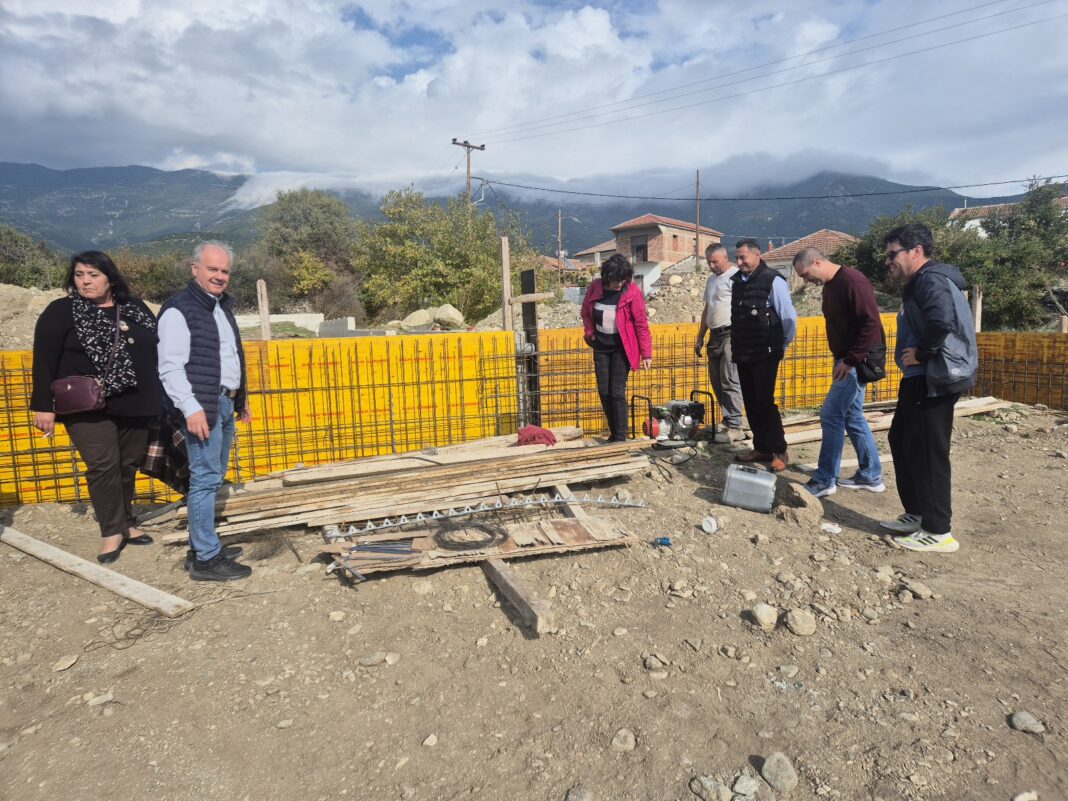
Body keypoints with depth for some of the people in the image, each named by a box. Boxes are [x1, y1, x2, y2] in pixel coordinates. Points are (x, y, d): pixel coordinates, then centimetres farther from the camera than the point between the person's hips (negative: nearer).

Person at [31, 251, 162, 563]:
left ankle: (125, 523, 24)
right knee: (103, 467, -7)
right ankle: (112, 532, 5)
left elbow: (156, 351, 13)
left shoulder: (136, 309, 8)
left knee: (127, 466, 10)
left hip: (134, 405, 3)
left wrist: (158, 400, 11)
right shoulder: (61, 312, -1)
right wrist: (44, 406, -9)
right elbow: (44, 360, -4)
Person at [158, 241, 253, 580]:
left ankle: (199, 547, 24)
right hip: (201, 407, -9)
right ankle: (207, 559, 0)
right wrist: (191, 408, -24)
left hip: (226, 403, 9)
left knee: (215, 477, 13)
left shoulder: (221, 306, 17)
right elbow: (170, 367, -17)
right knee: (205, 479, -7)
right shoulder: (179, 310, -10)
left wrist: (242, 399, 23)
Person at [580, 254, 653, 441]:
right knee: (604, 391, 7)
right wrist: (590, 333, 2)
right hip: (601, 347, 4)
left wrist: (646, 354, -11)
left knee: (617, 392, -7)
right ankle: (614, 432, 23)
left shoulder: (632, 292, -14)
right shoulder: (595, 287, -4)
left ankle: (620, 438, 2)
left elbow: (641, 324, -11)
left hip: (622, 348, -4)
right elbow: (586, 312, 13)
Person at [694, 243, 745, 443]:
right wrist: (700, 337, 24)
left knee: (730, 381, -10)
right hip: (715, 336, 9)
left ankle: (735, 427, -7)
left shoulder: (736, 276, -7)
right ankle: (728, 422, 18)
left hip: (731, 334, -9)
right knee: (717, 382, 9)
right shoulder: (711, 280, 21)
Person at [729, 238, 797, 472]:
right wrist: (736, 345, 14)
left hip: (764, 355, -7)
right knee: (751, 403, 10)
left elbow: (790, 318, -9)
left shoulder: (773, 281, -11)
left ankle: (779, 452, 6)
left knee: (765, 403, -6)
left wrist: (781, 347, -1)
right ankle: (761, 448, 21)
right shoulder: (736, 281, 9)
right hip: (742, 354, 7)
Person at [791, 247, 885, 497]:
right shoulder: (829, 286, 12)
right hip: (846, 360, 10)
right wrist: (842, 360, 13)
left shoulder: (852, 281, -17)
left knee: (831, 415, -9)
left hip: (858, 361, -10)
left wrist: (851, 360, -22)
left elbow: (871, 323, -23)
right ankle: (871, 475, 25)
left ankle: (825, 480, 0)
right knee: (852, 416, 14)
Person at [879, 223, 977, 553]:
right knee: (902, 441, 17)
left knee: (928, 452, -5)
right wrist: (917, 355, 7)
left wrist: (921, 353, -19)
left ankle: (939, 532, 4)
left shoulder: (931, 280, -15)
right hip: (921, 378, 11)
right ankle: (916, 514, 28)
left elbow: (942, 321, -32)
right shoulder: (921, 282, 18)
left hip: (935, 380, -11)